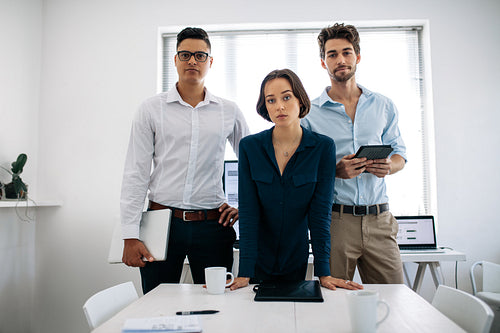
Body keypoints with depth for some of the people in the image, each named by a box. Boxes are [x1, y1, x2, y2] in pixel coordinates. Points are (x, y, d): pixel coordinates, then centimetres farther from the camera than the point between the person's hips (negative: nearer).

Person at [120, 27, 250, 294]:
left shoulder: (229, 111, 6)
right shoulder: (151, 109, 3)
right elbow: (136, 174, -1)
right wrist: (130, 236, -5)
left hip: (212, 225, 1)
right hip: (163, 222, -1)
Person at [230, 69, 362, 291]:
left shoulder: (323, 147, -9)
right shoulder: (249, 146, -9)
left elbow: (320, 212, -11)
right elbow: (248, 212, -13)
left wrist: (323, 272, -17)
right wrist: (244, 273, -20)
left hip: (297, 260, 1)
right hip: (259, 261, 0)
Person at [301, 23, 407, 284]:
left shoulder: (384, 106, 11)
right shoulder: (310, 113, 1)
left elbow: (399, 154, 17)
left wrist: (388, 166, -6)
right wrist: (335, 171, -16)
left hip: (379, 220, 3)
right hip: (334, 220, -2)